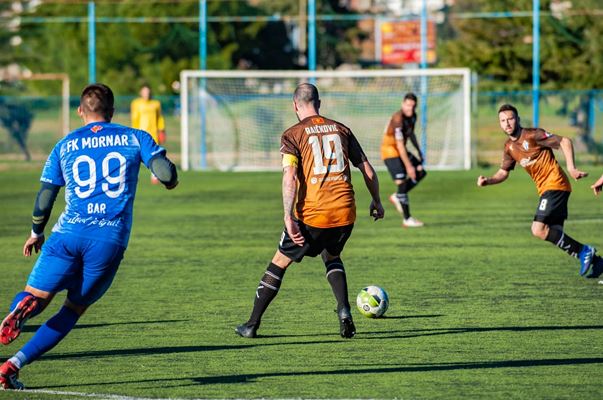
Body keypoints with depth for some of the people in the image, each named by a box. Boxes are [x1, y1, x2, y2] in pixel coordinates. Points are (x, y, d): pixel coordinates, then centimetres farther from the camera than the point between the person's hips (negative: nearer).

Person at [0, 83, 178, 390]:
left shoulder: (65, 146, 12)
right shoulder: (135, 138, 9)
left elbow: (44, 200, 12)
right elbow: (167, 174, -2)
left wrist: (36, 234, 29)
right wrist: (169, 180, 23)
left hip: (69, 233, 0)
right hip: (111, 239, 0)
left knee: (37, 296, 1)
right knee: (74, 308, 12)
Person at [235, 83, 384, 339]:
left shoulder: (292, 135, -1)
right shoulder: (341, 130, 11)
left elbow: (290, 177, -14)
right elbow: (367, 170, 12)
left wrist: (289, 217, -18)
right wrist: (376, 202, 25)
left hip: (312, 215, -3)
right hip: (346, 213, 4)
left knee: (280, 262, 13)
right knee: (332, 257, 30)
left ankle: (252, 325, 17)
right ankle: (344, 310, 6)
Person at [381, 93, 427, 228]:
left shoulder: (412, 116, 2)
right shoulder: (398, 119, -26)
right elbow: (400, 144, -27)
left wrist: (419, 151, 19)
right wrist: (408, 166, -27)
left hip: (401, 151, 9)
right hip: (390, 150, -9)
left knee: (421, 172, 4)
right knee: (402, 182, -15)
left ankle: (397, 197, 15)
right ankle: (407, 219, -10)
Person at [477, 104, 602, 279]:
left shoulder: (532, 135, -12)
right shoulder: (509, 147, 12)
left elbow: (564, 142, -12)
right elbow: (503, 172, 21)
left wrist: (571, 168, -20)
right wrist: (487, 181, 1)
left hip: (555, 184, -9)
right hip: (545, 190, 9)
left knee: (539, 229, -18)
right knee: (555, 234, 6)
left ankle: (583, 251, -10)